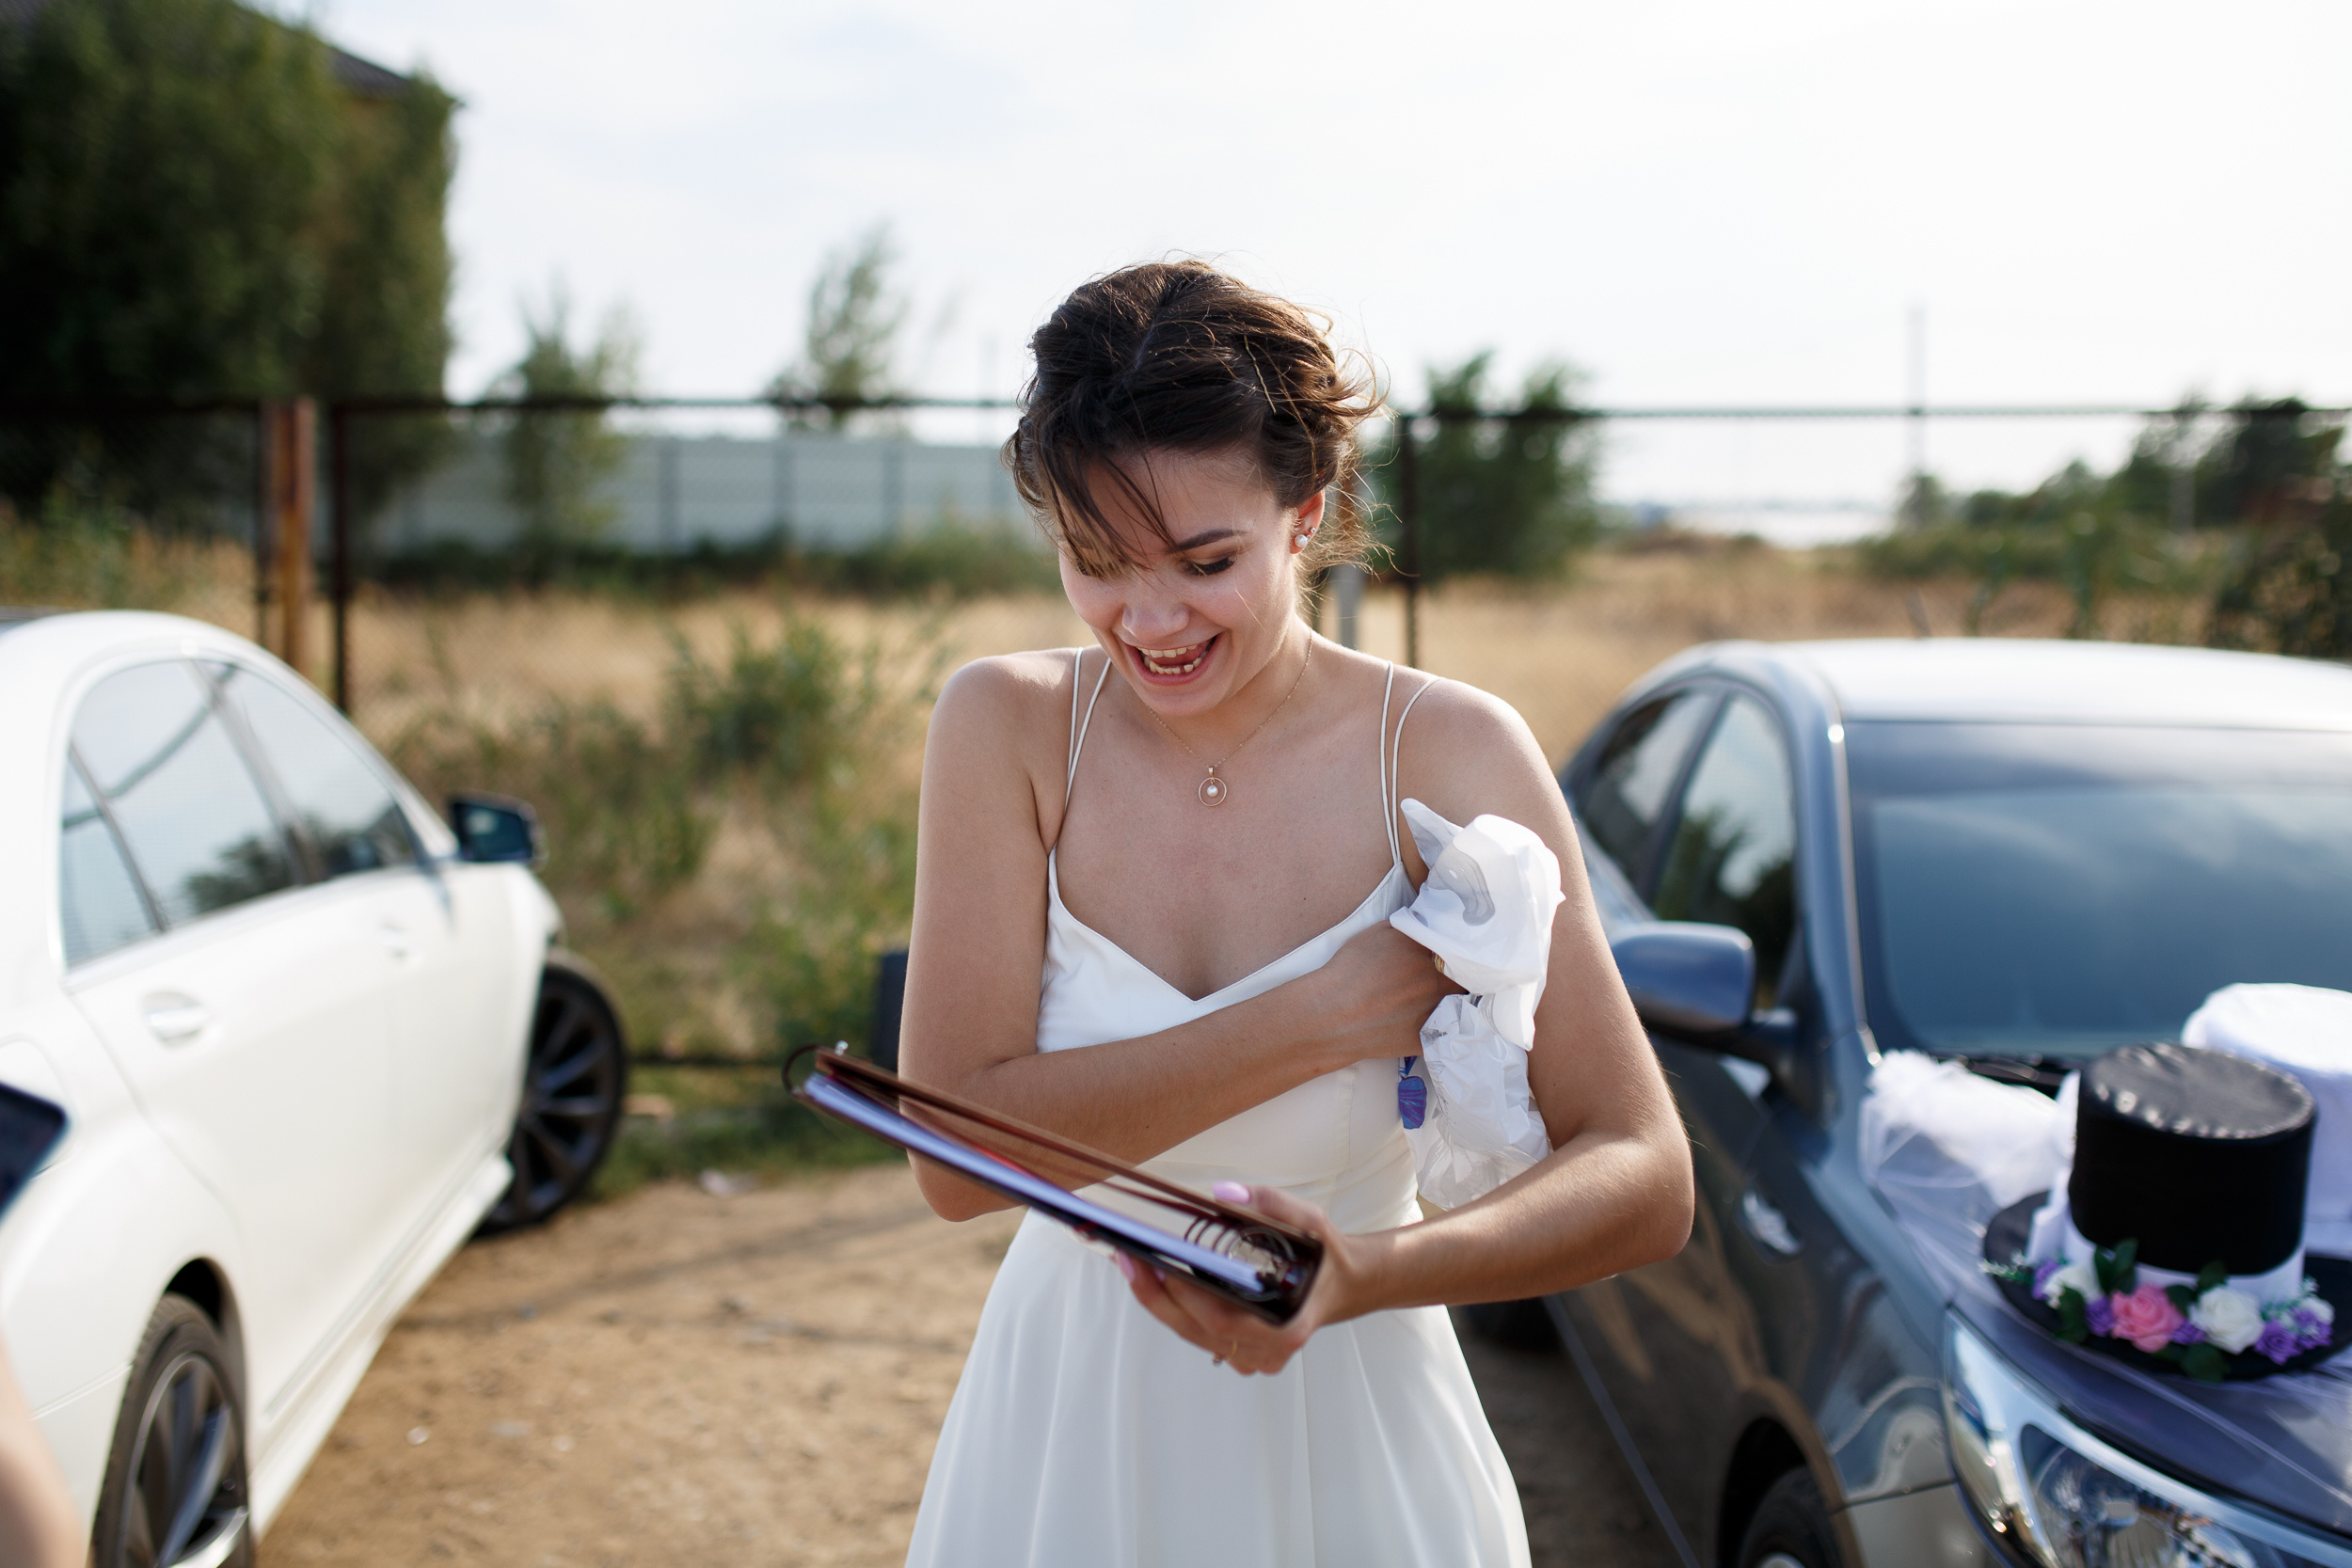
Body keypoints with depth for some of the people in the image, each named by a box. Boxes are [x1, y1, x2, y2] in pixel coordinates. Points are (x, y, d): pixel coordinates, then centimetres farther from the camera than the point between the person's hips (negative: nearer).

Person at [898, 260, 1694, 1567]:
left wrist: (1362, 1273, -37)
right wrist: (1314, 1019, -23)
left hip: (1348, 1456, -1)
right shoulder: (1008, 729, -12)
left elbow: (1646, 1183, -20)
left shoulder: (1449, 753, -15)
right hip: (1068, 1441, 2)